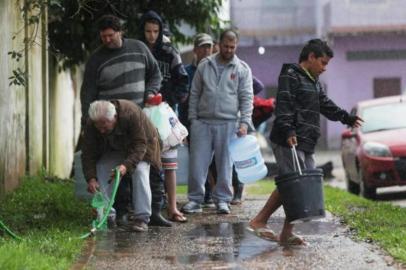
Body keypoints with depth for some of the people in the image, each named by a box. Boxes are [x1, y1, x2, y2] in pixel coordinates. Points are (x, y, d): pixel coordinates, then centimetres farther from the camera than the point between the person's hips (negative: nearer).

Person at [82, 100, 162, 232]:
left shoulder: (131, 113, -40)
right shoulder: (91, 124, -28)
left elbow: (140, 145, -37)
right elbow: (88, 153, -22)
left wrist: (126, 166, -51)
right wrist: (91, 178, -35)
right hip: (113, 149, 4)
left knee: (140, 171, -27)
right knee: (101, 170, -16)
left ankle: (142, 218, -23)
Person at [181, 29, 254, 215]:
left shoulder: (242, 69, 5)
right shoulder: (204, 65, 10)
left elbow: (247, 98, 0)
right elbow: (194, 94, 12)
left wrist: (244, 123, -10)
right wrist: (193, 118, 5)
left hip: (228, 124, -1)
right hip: (202, 123, 2)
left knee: (225, 163, 2)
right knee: (197, 162, 0)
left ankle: (222, 199, 10)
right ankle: (195, 199, 6)